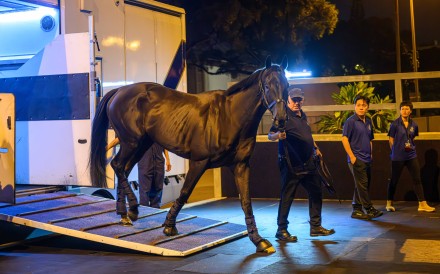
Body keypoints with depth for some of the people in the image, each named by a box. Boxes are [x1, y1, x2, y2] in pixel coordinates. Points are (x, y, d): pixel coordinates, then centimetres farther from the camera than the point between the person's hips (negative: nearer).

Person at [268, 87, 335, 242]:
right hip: (291, 165, -8)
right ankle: (281, 230, 7)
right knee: (287, 197, -3)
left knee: (316, 193, 11)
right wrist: (278, 135, -39)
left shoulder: (302, 116, 14)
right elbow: (270, 136, -18)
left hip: (307, 163, 8)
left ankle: (315, 226, 20)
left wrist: (315, 148, 25)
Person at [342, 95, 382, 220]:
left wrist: (371, 154, 15)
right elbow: (344, 139, -14)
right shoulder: (351, 121, -8)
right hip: (357, 159, -8)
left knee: (361, 186, 10)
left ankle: (357, 210, 16)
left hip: (367, 159, 8)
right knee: (362, 184, -6)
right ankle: (369, 209, 0)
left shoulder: (368, 122, 13)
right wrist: (352, 156, -17)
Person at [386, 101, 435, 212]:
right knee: (394, 180, 6)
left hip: (411, 156, 4)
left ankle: (422, 204, 3)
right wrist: (397, 151, 3)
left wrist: (410, 146, 8)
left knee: (417, 179, 0)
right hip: (398, 157, -3)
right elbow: (391, 140, -2)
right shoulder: (395, 124, -8)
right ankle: (389, 203, 20)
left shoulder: (414, 124, 3)